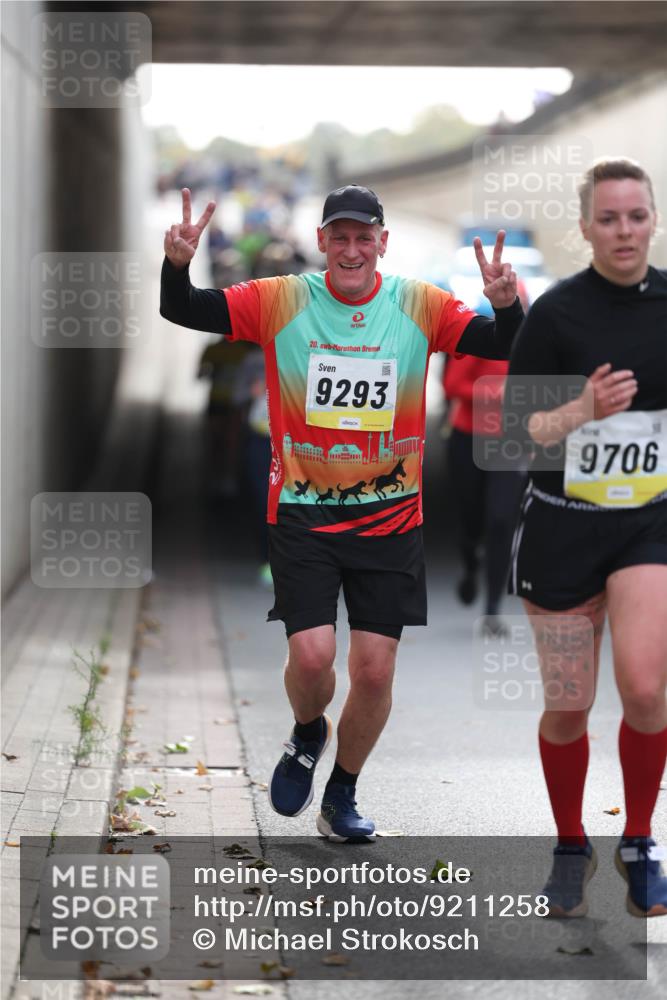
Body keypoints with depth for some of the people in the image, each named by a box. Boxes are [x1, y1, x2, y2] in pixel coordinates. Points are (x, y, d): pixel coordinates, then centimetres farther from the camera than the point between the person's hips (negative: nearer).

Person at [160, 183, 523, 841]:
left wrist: (505, 304, -27)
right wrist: (176, 265, -28)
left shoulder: (420, 306, -1)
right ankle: (307, 735, 23)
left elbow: (503, 347, -6)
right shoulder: (279, 302, -4)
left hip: (391, 519, 2)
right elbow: (183, 312, -7)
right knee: (312, 655, -14)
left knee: (375, 670, 2)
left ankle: (341, 798, 26)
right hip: (301, 513, -1)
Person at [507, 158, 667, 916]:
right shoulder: (556, 312, -10)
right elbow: (514, 430, -10)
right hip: (563, 527, -1)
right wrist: (584, 410, -26)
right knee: (568, 707, 5)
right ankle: (571, 849, 29)